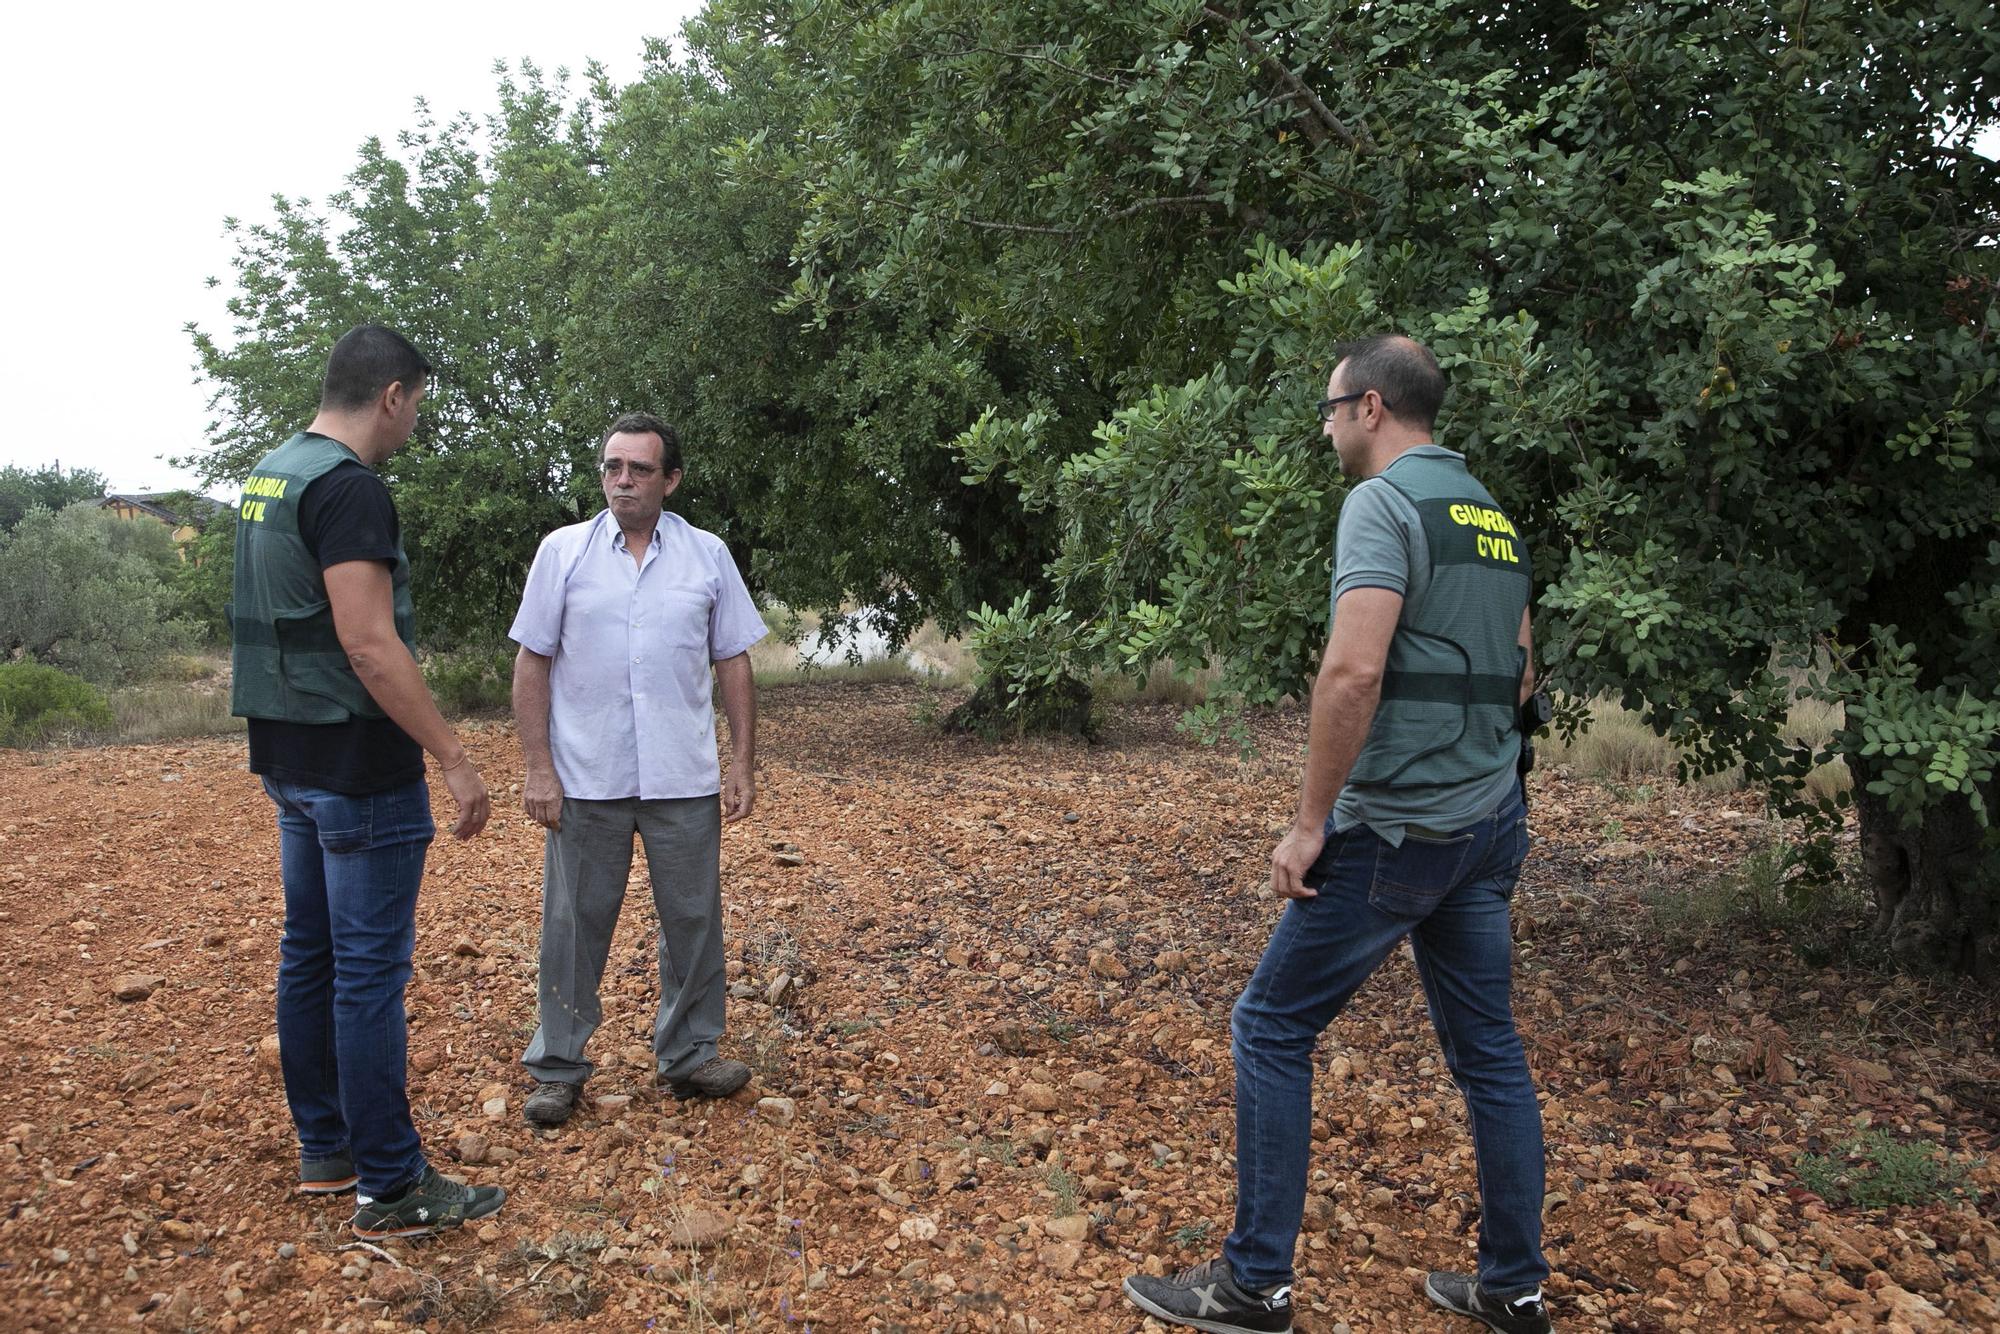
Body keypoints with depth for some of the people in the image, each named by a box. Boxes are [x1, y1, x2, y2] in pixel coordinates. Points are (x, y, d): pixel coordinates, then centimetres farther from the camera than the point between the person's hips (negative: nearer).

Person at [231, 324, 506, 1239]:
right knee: (371, 971, -4)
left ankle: (325, 1149, 28)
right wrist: (454, 759, -21)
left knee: (309, 953, 16)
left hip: (288, 759, 10)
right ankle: (390, 1189, 6)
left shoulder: (267, 476, 12)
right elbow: (369, 646, -25)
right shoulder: (348, 487, -19)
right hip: (358, 769, -10)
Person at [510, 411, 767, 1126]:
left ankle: (689, 1056, 25)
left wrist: (744, 763, 2)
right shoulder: (562, 551, 1)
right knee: (575, 925, 8)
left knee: (693, 921, 9)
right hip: (585, 780, -1)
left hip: (684, 780, 1)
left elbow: (733, 664, 6)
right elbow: (532, 663, 1)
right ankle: (557, 1067, 21)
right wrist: (538, 767, -6)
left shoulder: (708, 555, 4)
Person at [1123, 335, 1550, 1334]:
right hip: (1491, 825, 9)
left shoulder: (1385, 502, -13)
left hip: (1396, 830, -9)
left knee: (1271, 1030, 2)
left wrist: (1310, 822, -18)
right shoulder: (1493, 515, 14)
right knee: (1488, 1049, 15)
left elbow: (1353, 670, -23)